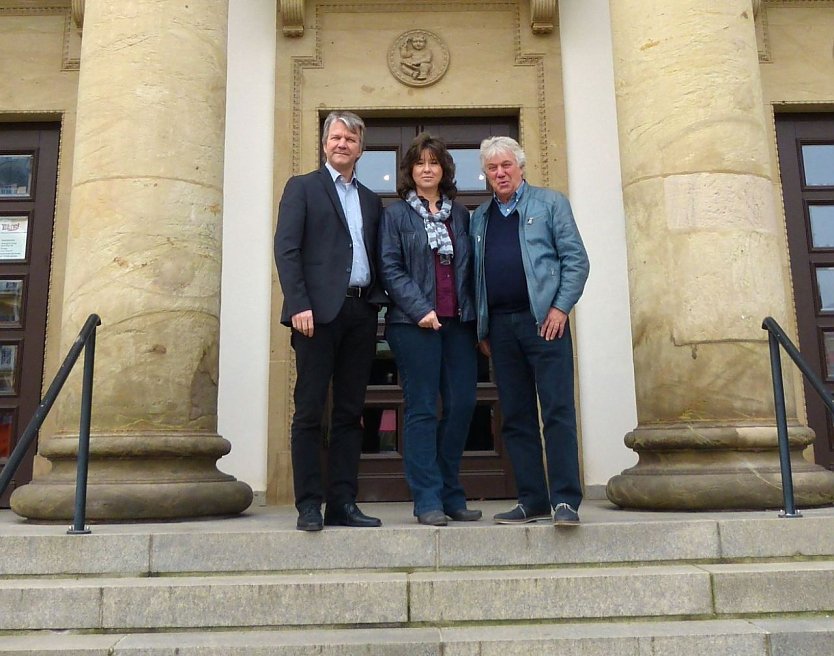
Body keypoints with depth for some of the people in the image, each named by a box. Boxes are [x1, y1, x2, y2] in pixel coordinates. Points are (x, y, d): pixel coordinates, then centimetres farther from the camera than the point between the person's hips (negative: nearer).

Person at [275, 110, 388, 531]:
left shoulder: (370, 200, 21)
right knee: (309, 411, -2)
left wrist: (377, 303, 4)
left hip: (361, 312, 5)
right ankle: (309, 505, 4)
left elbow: (376, 256, 18)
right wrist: (299, 304, -14)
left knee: (350, 412, 5)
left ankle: (342, 503, 11)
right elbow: (286, 249, -3)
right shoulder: (302, 187, 8)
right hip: (320, 310, -5)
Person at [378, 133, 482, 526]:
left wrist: (474, 314, 5)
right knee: (422, 411, -3)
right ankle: (428, 501, 3)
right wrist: (420, 310, -13)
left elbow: (470, 267, 16)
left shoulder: (460, 214, 17)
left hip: (458, 321, 4)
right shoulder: (396, 214, 6)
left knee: (462, 405, 1)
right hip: (414, 323, -4)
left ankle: (451, 494, 15)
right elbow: (390, 268, -2)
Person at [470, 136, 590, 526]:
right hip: (499, 326, 5)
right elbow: (475, 275, 17)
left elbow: (576, 259, 1)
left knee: (558, 412, -7)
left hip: (543, 319, -4)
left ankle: (565, 501, -2)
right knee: (515, 418, 6)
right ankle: (532, 500, 13)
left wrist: (560, 308, -10)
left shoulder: (550, 203, 8)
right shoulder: (479, 218, 19)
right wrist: (481, 329, 9)